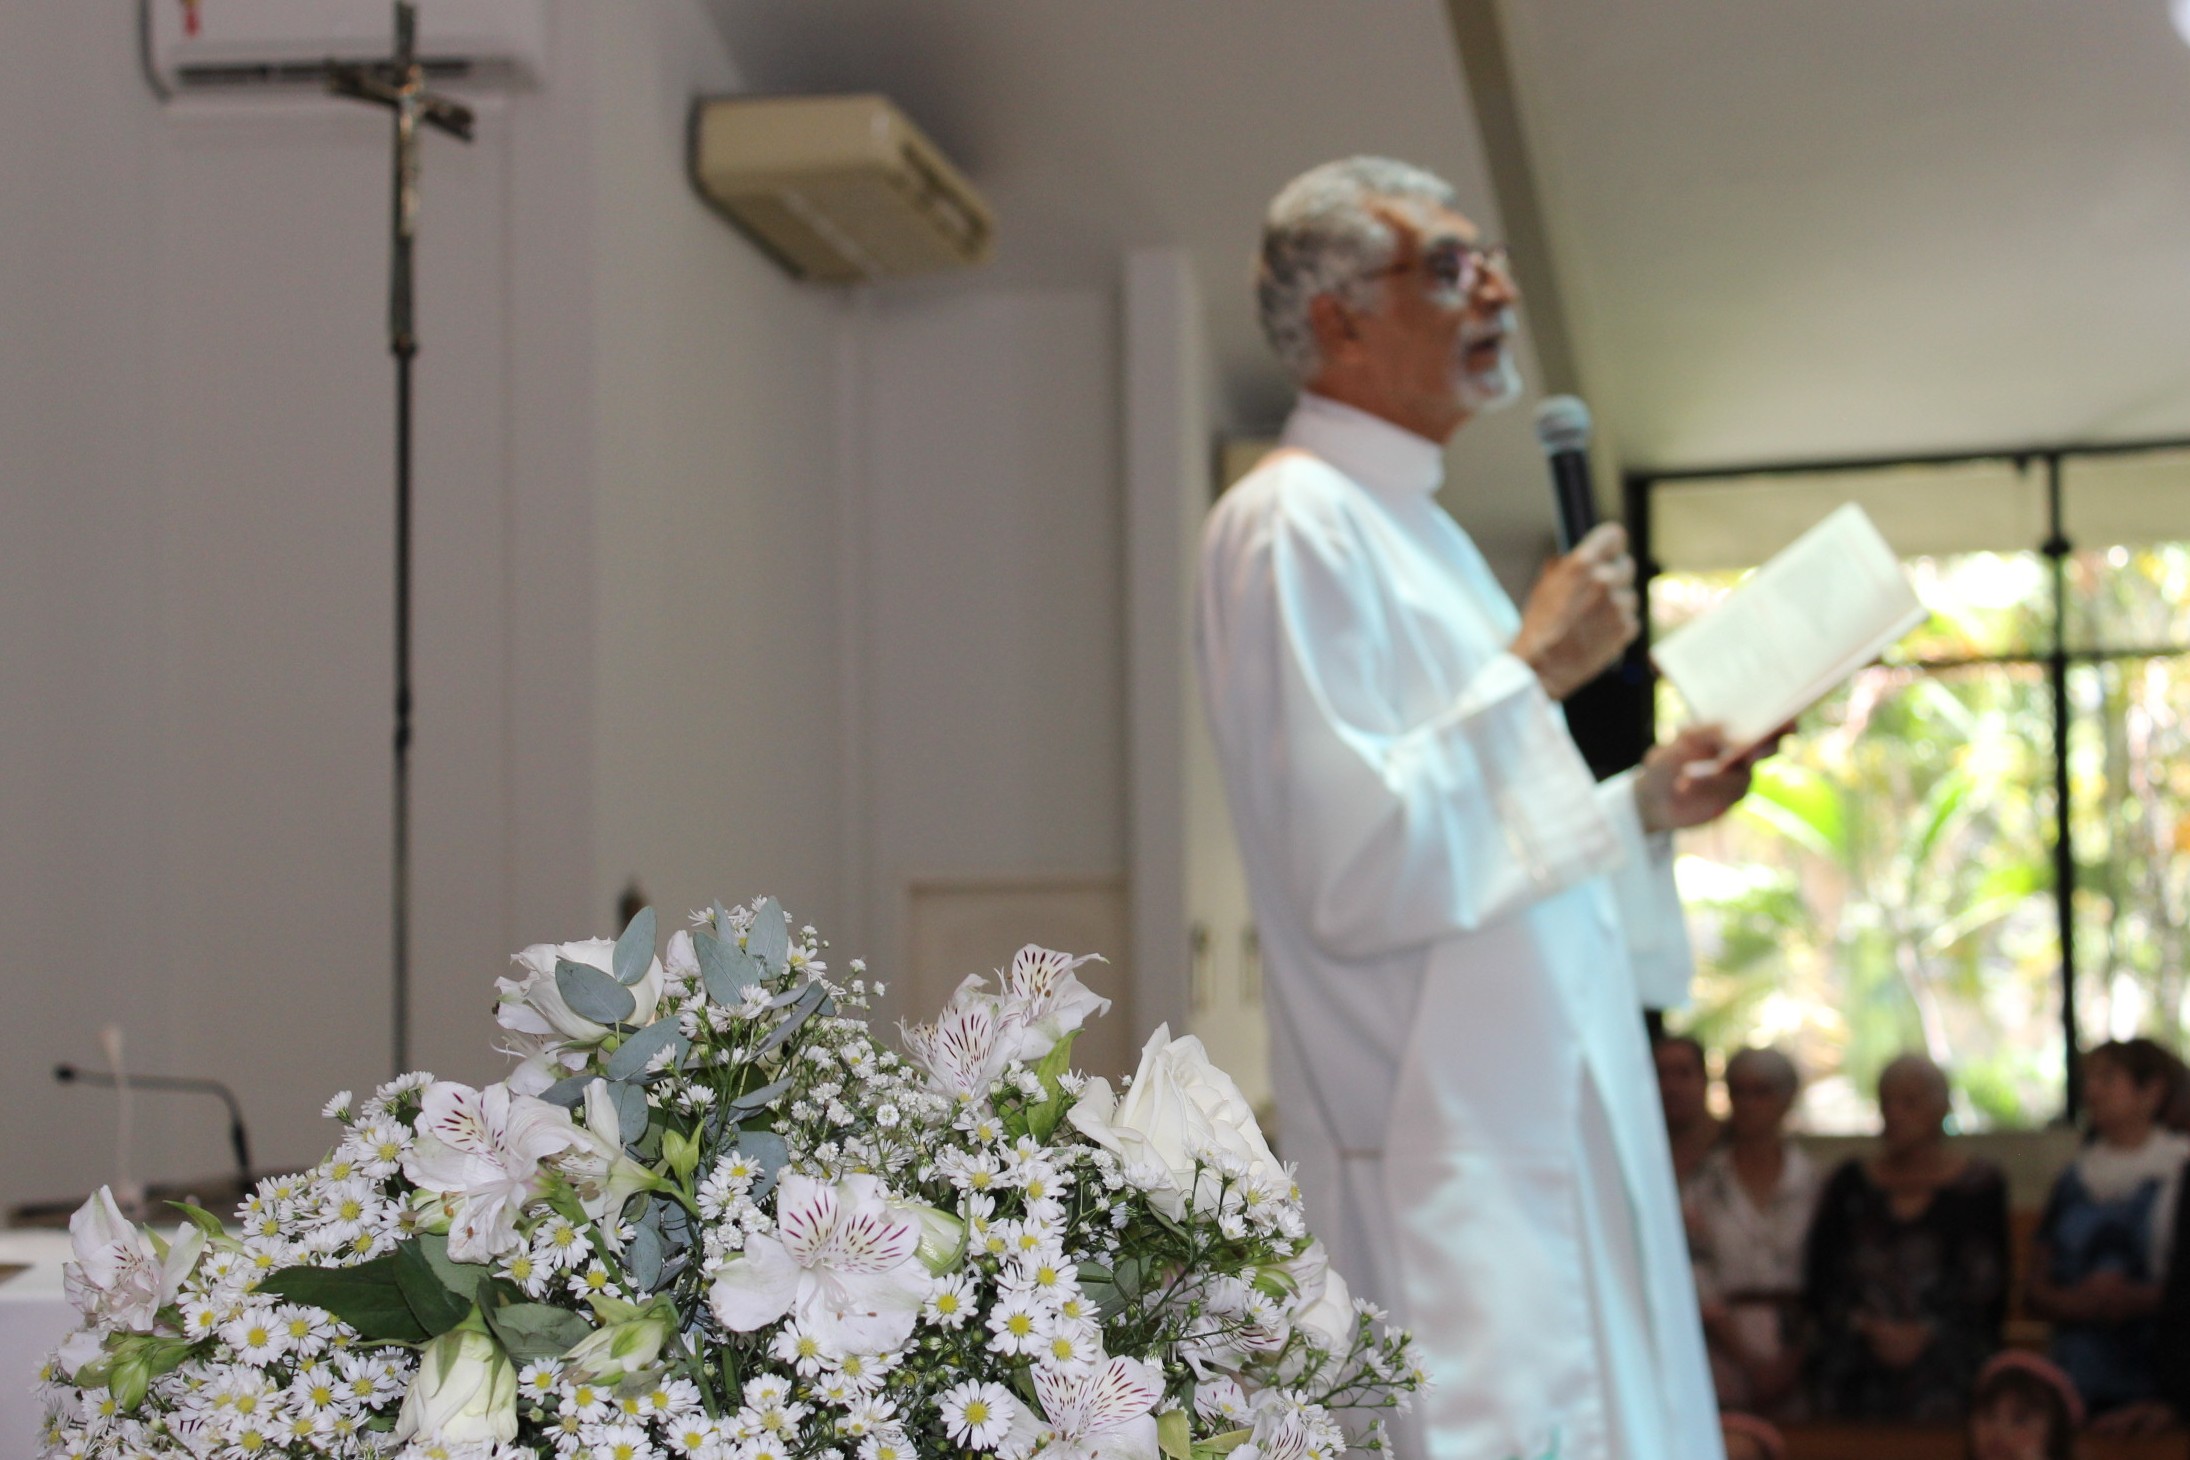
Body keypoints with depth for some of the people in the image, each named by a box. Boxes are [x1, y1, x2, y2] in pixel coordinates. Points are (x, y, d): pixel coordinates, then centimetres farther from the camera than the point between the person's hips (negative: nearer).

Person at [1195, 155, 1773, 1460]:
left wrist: (1646, 806, 13)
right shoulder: (1293, 526, -11)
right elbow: (1354, 869, -21)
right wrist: (1534, 667, -15)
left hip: (1552, 1140, 10)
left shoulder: (1412, 526, 20)